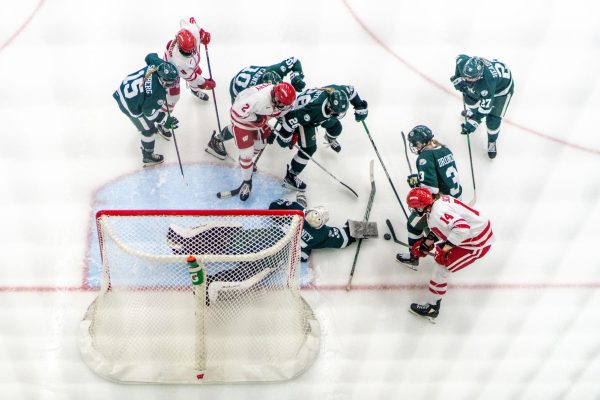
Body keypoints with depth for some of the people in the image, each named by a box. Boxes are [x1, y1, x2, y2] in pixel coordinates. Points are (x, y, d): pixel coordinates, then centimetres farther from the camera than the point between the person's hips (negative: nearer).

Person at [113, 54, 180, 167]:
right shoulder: (158, 93, -37)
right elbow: (150, 112, -21)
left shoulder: (159, 64, -21)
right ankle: (148, 157, 31)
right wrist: (166, 120, -14)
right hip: (129, 105, -8)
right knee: (149, 129, 11)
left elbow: (150, 56, 5)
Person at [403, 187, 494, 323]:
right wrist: (426, 244, 13)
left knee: (440, 269, 1)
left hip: (477, 245, -9)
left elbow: (461, 228, -39)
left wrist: (444, 250, -31)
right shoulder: (441, 199, 0)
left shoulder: (436, 215, -27)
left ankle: (431, 308, 12)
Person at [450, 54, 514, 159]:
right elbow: (459, 57, -7)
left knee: (493, 120, -4)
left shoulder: (486, 83, -47)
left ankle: (492, 142, 26)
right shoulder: (463, 62, -34)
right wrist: (457, 78, -9)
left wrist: (473, 122, -34)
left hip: (501, 87, -6)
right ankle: (471, 111, 59)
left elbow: (485, 107, -34)